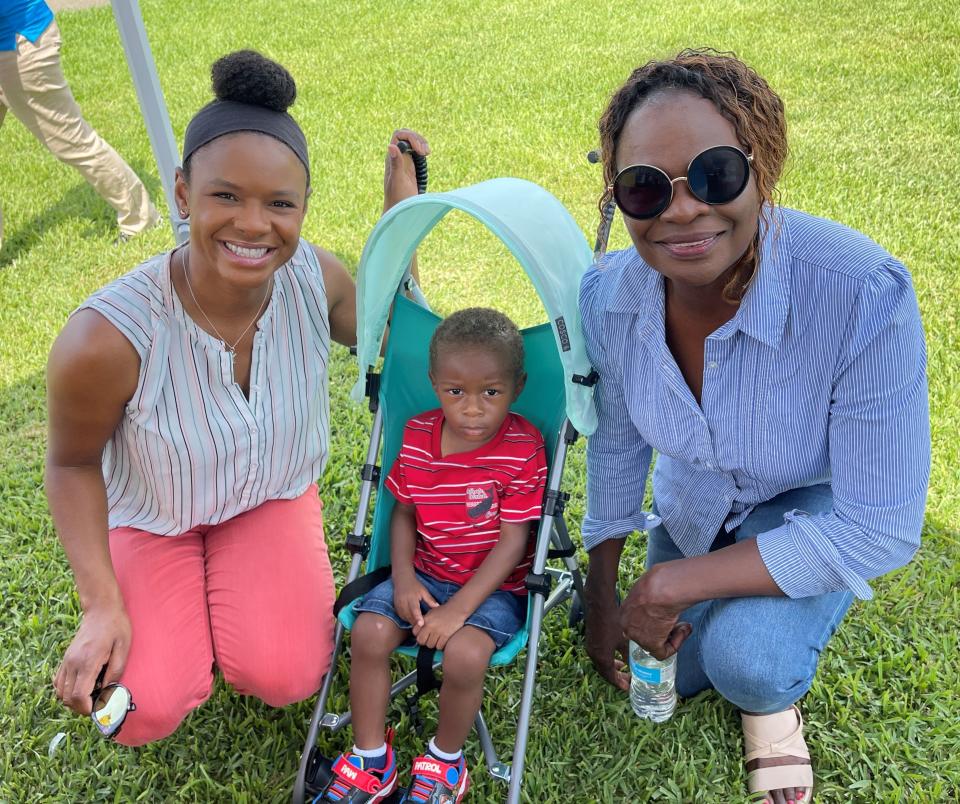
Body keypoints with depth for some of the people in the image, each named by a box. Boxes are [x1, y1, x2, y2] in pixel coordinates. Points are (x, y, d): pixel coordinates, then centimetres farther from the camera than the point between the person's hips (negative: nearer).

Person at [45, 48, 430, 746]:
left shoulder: (316, 276, -24)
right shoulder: (106, 339, -35)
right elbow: (73, 463, -15)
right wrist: (102, 604, -20)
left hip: (274, 497, 2)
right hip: (151, 517, -2)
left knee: (286, 679, -16)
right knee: (145, 713, -14)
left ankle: (241, 595, 18)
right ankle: (177, 604, 19)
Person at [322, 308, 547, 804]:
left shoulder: (523, 448, -16)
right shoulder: (417, 436, -3)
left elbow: (513, 541, -17)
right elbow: (403, 512, 8)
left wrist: (458, 609, -22)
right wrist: (403, 577, -9)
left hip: (493, 584, -4)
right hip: (424, 572, 4)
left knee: (465, 653, -30)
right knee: (369, 632, -19)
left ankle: (445, 762, 2)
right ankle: (371, 762, 3)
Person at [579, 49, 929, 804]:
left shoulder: (863, 295, -39)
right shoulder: (609, 295, -25)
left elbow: (879, 530, -31)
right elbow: (616, 441, -5)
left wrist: (674, 583, -28)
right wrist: (603, 596, 5)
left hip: (820, 507, -4)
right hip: (696, 505, 4)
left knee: (746, 658, -30)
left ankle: (775, 701, 7)